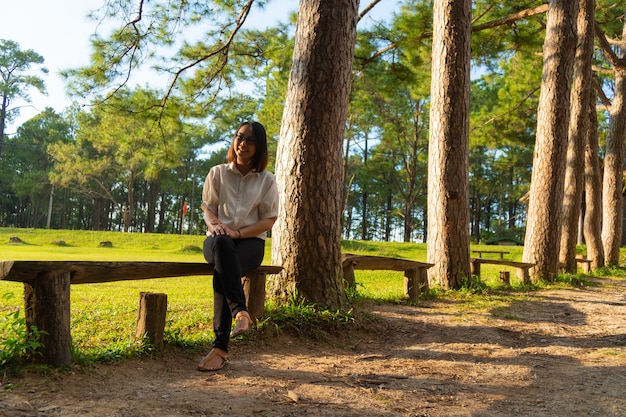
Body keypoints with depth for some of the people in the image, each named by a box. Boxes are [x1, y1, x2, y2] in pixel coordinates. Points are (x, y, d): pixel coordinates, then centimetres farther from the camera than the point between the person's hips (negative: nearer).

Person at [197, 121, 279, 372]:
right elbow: (208, 208, 9)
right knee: (222, 244, -40)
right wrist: (214, 225, -16)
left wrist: (238, 232, -15)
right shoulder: (217, 173, 11)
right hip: (218, 239, 1)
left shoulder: (267, 180, 6)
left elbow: (268, 220, 1)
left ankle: (221, 347, -35)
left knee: (221, 273, -35)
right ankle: (240, 311, -50)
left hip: (251, 241, -1)